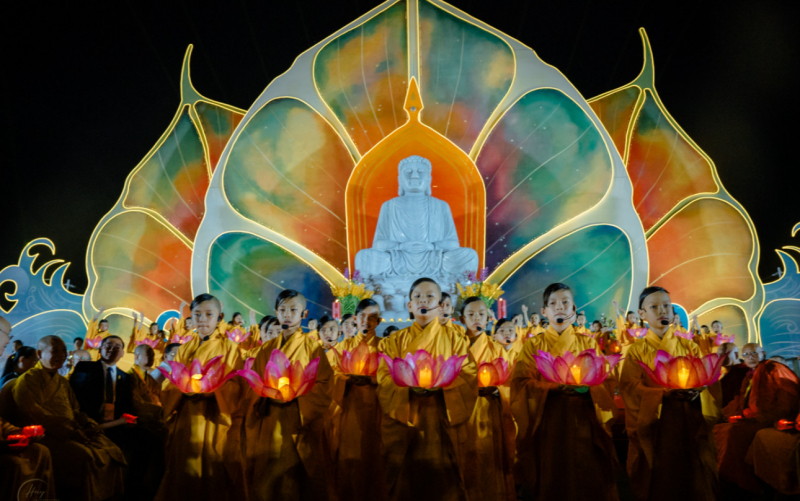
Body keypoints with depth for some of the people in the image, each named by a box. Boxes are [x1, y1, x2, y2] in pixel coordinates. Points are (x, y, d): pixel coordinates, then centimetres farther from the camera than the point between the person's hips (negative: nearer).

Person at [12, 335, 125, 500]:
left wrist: (90, 424, 1)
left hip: (72, 434, 8)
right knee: (84, 456, -32)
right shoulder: (26, 381, -3)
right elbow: (37, 417, -14)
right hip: (45, 437, -7)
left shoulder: (62, 382, 23)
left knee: (113, 452, -12)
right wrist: (71, 431, -19)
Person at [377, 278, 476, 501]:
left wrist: (440, 384, -22)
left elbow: (468, 377, -5)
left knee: (442, 479, 2)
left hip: (441, 420, 0)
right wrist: (409, 385, -21)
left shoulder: (454, 339, 6)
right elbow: (384, 378, -3)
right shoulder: (394, 341, 9)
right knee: (405, 478, 4)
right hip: (404, 420, 1)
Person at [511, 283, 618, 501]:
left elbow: (604, 383, 4)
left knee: (586, 479, -2)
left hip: (583, 421, 1)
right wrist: (555, 385, -17)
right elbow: (522, 384, -5)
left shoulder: (588, 343, 12)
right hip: (547, 423, -1)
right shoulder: (534, 345, 6)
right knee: (549, 481, -1)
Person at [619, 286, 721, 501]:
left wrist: (697, 390, -23)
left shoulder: (689, 347, 10)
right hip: (654, 428, -2)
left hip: (690, 426, 2)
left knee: (695, 482, 6)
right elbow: (632, 390, -10)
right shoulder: (637, 351, 3)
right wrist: (668, 392, -24)